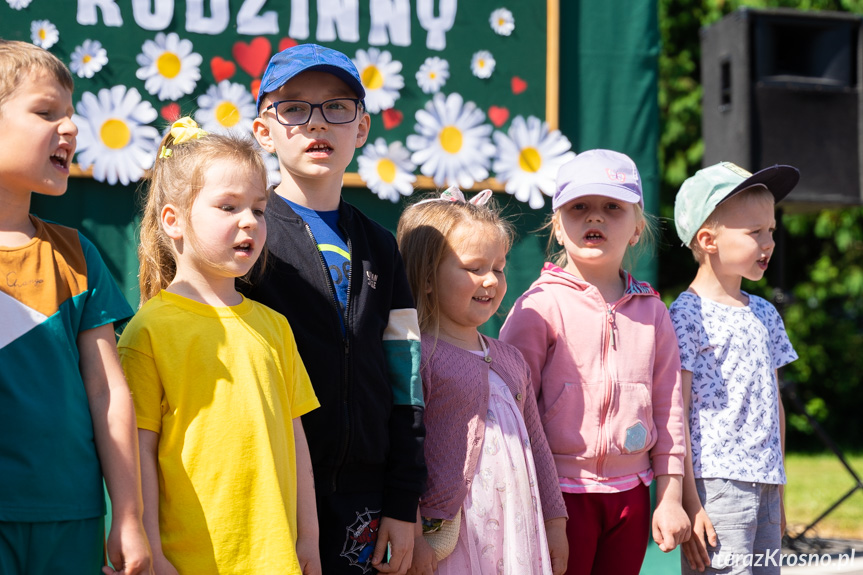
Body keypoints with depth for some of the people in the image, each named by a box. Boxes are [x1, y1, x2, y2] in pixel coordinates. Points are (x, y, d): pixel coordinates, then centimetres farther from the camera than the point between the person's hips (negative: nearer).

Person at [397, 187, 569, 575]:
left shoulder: (509, 359, 15)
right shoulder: (417, 357, -8)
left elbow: (536, 445, 20)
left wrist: (555, 520, 19)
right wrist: (414, 535, -15)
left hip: (518, 529, 6)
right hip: (447, 533, -6)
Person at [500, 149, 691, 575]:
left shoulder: (652, 312, 7)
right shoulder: (539, 307, -7)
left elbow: (669, 409, 11)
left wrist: (670, 499, 9)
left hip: (630, 493, 5)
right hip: (562, 492, -5)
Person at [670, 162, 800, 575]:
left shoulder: (764, 315, 15)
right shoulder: (688, 316, -7)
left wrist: (778, 493, 18)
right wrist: (690, 504, -15)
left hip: (764, 490, 7)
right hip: (715, 489, -7)